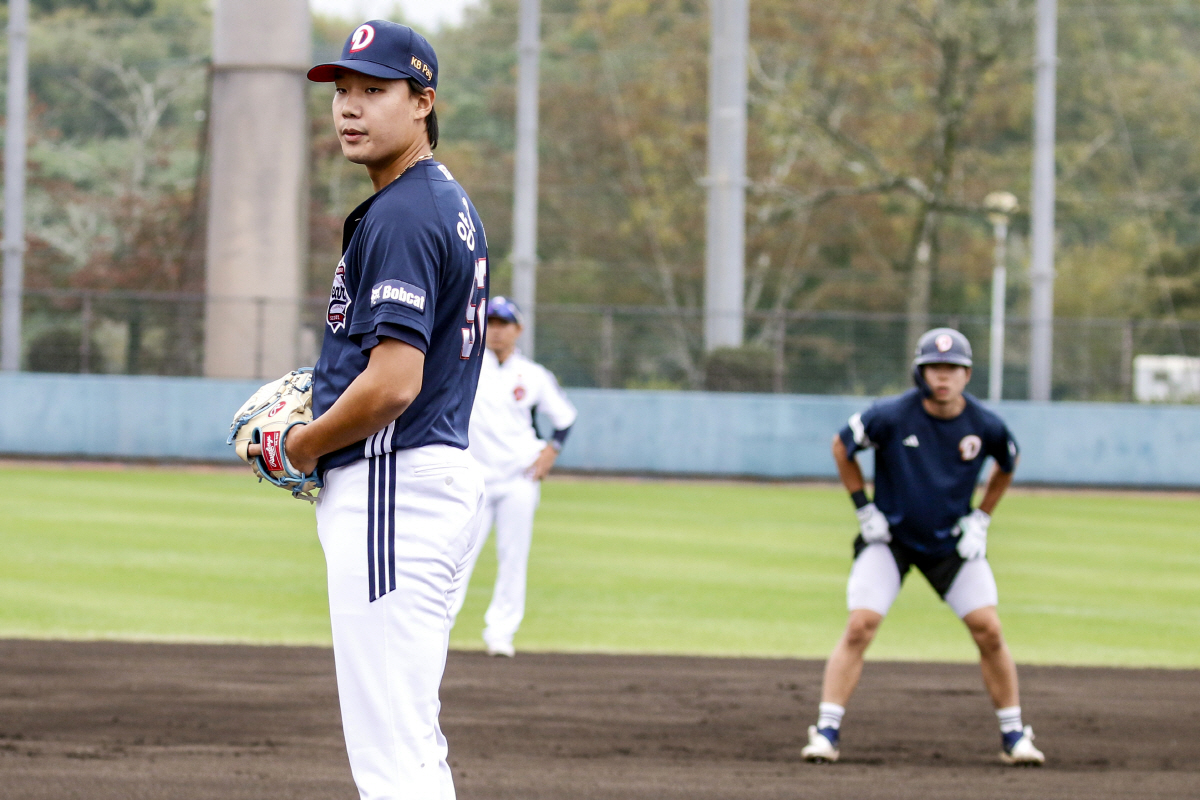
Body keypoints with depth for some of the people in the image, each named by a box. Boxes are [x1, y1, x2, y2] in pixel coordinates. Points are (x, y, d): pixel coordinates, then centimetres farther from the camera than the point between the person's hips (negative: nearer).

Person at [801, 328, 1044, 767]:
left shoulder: (986, 426, -13)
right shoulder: (892, 416, -20)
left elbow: (1006, 466, 9)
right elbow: (842, 447, -4)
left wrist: (981, 518, 2)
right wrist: (865, 509, -5)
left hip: (952, 542, 2)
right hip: (889, 537, -2)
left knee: (988, 630, -6)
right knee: (860, 625, -15)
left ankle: (1013, 735, 7)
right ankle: (826, 731, -11)